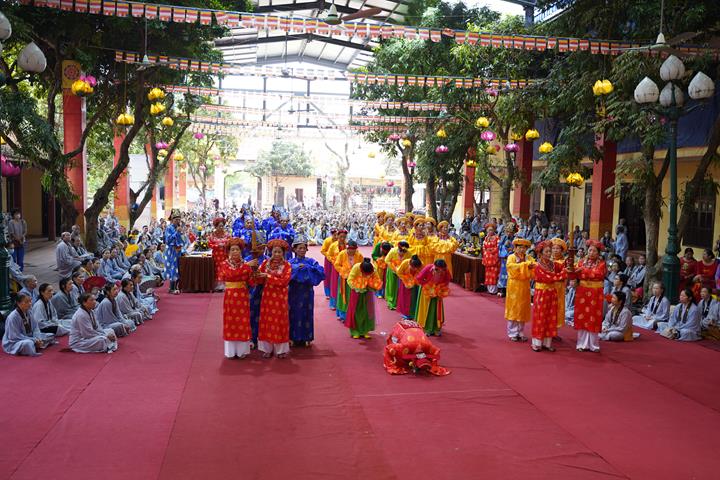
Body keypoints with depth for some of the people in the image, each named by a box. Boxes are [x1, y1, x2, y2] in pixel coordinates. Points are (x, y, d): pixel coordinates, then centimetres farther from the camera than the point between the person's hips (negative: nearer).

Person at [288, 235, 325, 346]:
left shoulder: (311, 262, 2)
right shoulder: (291, 263, 3)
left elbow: (321, 272, -12)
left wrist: (307, 267, -19)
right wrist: (297, 269, -21)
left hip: (307, 293, 0)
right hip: (294, 293, 0)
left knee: (306, 314, 4)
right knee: (294, 314, 4)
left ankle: (306, 338, 14)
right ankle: (293, 337, 14)